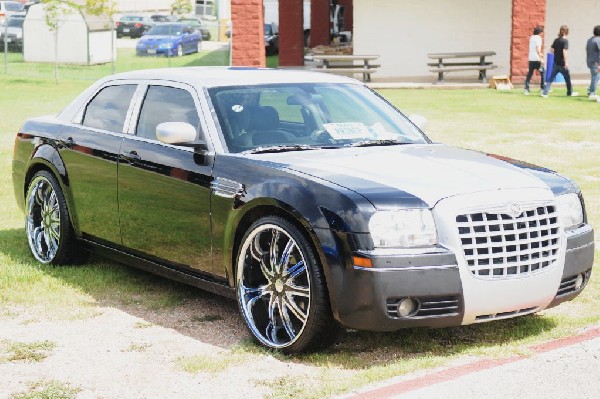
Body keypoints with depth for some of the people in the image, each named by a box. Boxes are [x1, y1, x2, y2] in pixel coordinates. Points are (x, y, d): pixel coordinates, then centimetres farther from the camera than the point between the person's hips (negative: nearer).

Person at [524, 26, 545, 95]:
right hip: (537, 59, -7)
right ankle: (543, 88, 7)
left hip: (531, 59, 7)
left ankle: (526, 89, -3)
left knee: (529, 74, 7)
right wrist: (541, 58, -20)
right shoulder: (538, 38, -9)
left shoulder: (531, 37, 14)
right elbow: (537, 49, -19)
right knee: (543, 73, 7)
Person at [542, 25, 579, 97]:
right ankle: (570, 92, 26)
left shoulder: (556, 40, 6)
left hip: (556, 63, 6)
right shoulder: (565, 41, -13)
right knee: (567, 78, 13)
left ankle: (545, 92, -4)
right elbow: (565, 51, -22)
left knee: (551, 78, 6)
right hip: (562, 64, -6)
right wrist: (566, 62, -23)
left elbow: (551, 49, 12)